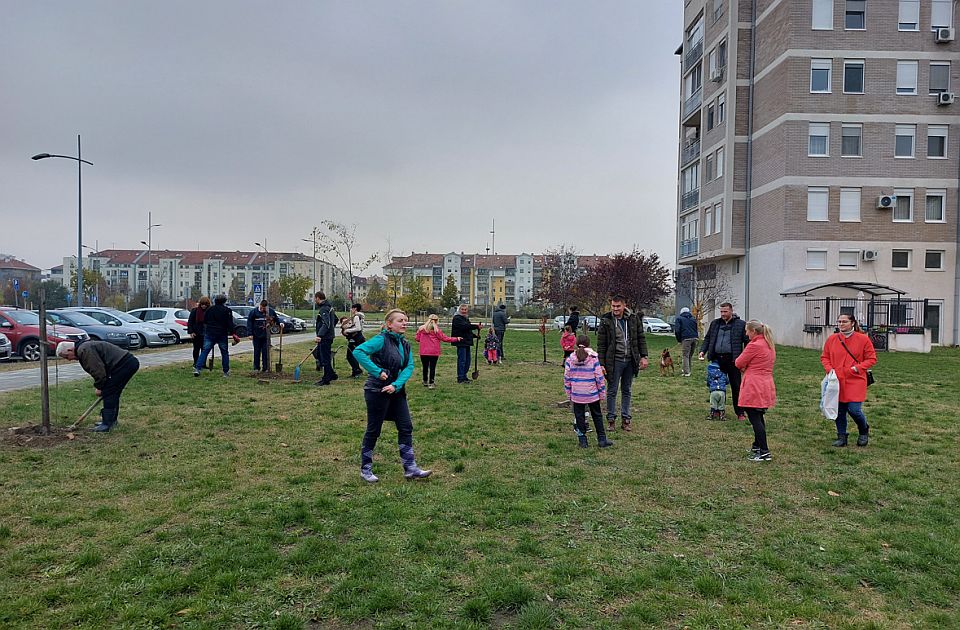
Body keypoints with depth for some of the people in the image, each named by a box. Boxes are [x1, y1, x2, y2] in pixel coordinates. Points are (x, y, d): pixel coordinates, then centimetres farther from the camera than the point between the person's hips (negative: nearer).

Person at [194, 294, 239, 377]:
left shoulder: (209, 309, 8)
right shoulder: (227, 311, -2)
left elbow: (204, 321, 17)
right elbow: (230, 324, -7)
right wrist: (232, 334, -3)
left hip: (209, 334, 2)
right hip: (222, 335, -2)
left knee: (205, 351, 0)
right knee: (224, 352, 8)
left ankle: (197, 368, -15)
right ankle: (226, 372, 11)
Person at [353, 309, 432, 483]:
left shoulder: (405, 344, 8)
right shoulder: (382, 340, -14)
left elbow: (409, 367, -2)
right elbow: (358, 351, -26)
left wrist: (396, 385, -18)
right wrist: (378, 371, -26)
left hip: (396, 392, 7)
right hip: (377, 392, -7)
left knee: (406, 427, 6)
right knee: (373, 430, 4)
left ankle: (410, 468, 13)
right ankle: (365, 469, 19)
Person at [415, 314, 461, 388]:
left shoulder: (421, 329, 2)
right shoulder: (436, 330, -7)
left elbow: (417, 339, 7)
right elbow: (445, 338, -4)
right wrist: (456, 339, 5)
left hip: (423, 352, 3)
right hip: (434, 352, -3)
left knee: (425, 367, 16)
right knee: (432, 368, 3)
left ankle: (425, 382, 27)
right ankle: (431, 383, -1)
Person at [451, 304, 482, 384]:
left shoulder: (466, 319, 21)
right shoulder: (457, 318, -8)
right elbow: (464, 326, -23)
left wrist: (475, 335, 9)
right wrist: (477, 326, -23)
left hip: (467, 342, 9)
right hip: (461, 342, -9)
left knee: (467, 361, 12)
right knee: (462, 360, -8)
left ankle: (464, 376, 22)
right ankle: (460, 379, -3)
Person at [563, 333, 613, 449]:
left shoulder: (569, 360, -5)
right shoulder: (593, 359, -9)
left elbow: (567, 379, 0)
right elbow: (600, 378, -7)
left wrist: (569, 394, 10)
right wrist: (602, 393, 4)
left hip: (576, 396, 1)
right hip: (593, 395, -1)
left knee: (579, 417, 11)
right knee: (597, 416, 13)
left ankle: (582, 441, 13)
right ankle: (602, 439, 18)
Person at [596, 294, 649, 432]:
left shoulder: (634, 318, 2)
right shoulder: (606, 321, -8)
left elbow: (641, 338, 8)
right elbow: (601, 345, -6)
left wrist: (643, 356, 2)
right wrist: (601, 364, -10)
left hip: (630, 360, 3)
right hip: (614, 361, -3)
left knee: (626, 390, 12)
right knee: (612, 391, 4)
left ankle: (625, 419, 20)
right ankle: (611, 420, 14)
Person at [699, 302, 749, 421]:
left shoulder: (740, 324, 0)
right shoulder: (715, 323, 13)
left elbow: (747, 342, -1)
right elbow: (707, 338, 18)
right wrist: (702, 351, 2)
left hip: (732, 360, -4)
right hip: (717, 359, 4)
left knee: (736, 387, 1)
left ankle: (740, 413, 10)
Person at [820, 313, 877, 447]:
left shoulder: (863, 339, -4)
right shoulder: (831, 339, 4)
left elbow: (872, 358, 1)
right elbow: (824, 357, 13)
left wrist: (858, 367, -13)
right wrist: (829, 369, -4)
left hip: (855, 381, -3)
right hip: (837, 381, 3)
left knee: (854, 410, -7)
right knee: (839, 410, 7)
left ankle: (864, 431, 24)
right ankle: (841, 437, 23)